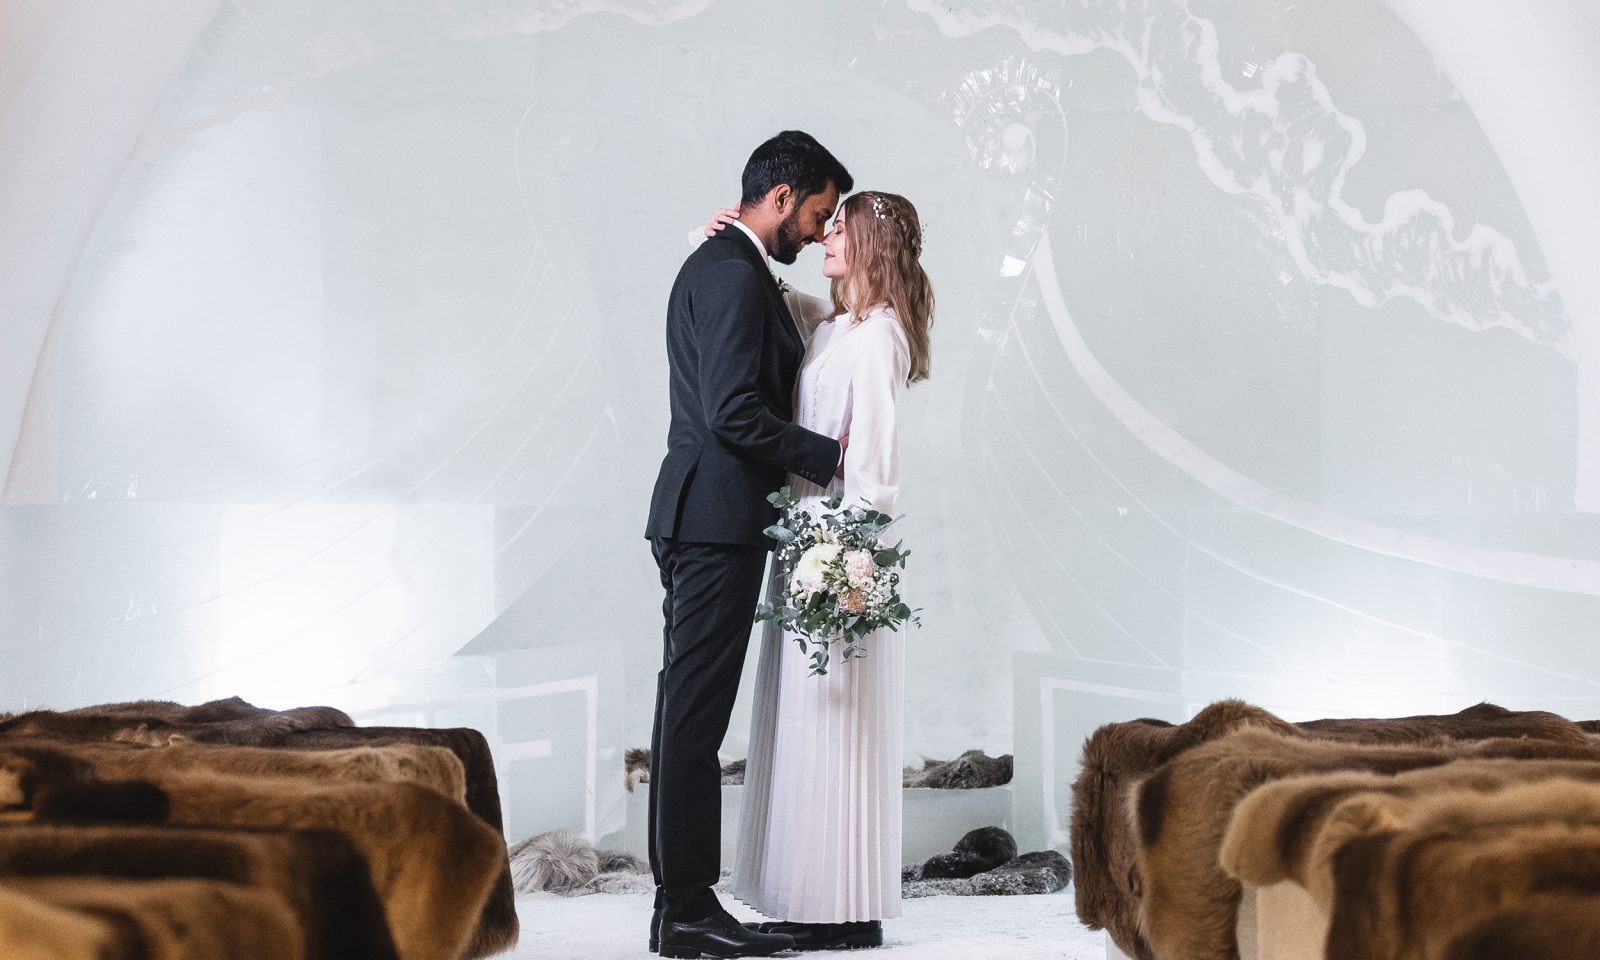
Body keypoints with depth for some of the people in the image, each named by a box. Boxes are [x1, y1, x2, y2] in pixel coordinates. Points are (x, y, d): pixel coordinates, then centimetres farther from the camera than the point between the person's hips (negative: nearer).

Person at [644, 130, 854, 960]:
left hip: (699, 517, 11)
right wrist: (826, 455, -11)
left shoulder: (714, 264, 20)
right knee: (694, 714, -7)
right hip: (717, 520, -11)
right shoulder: (736, 275, -13)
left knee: (690, 715, 10)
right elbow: (732, 411, -21)